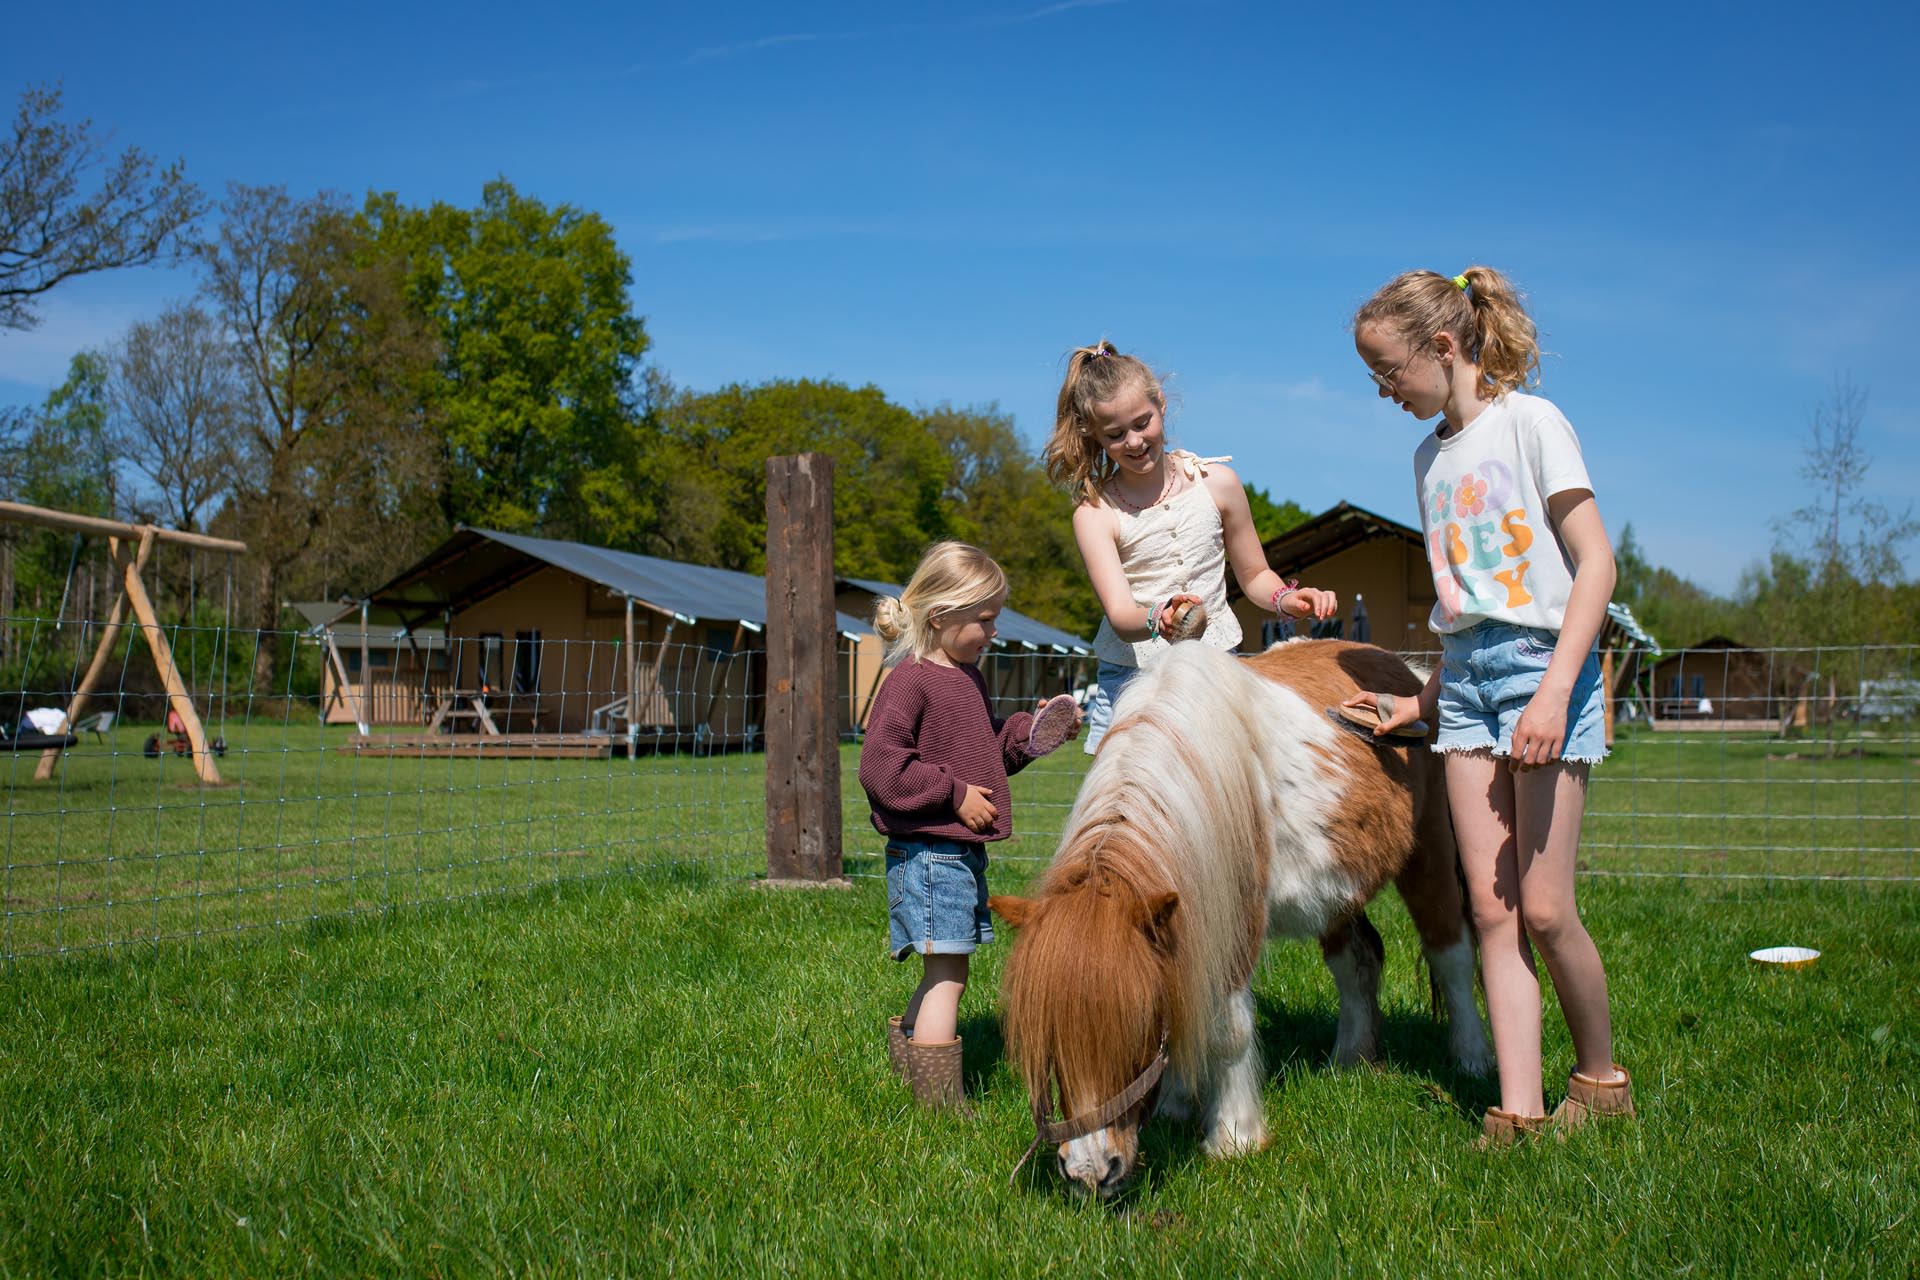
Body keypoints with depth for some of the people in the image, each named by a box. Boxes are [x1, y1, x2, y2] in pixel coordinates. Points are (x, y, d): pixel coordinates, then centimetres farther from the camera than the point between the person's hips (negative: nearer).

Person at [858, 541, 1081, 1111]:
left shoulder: (968, 678, 15)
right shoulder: (908, 682, -14)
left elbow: (988, 751, 27)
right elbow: (880, 765, -20)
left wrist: (1032, 730, 10)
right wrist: (955, 794, -18)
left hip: (964, 850, 9)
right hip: (928, 853, -9)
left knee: (943, 973, 16)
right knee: (948, 975, -8)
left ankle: (906, 1045, 33)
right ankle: (941, 1099, -3)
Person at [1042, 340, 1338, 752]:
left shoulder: (1216, 483, 0)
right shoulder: (1095, 512, -7)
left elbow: (1253, 574, 12)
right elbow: (1119, 614, -19)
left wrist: (1286, 598, -10)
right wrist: (1157, 619, -41)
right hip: (1130, 678, -1)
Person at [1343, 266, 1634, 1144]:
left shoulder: (1528, 422, -6)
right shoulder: (1431, 456, 15)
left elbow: (1595, 561, -11)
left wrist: (1555, 690, -19)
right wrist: (1421, 701, 16)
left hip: (1542, 664, -7)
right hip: (1466, 677, 7)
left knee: (1542, 906, -6)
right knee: (1491, 908, 0)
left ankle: (1601, 1076, 16)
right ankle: (1518, 1110, 2)